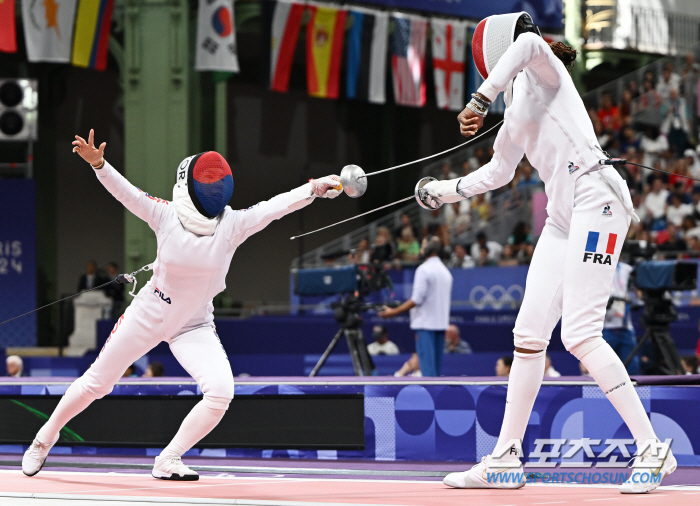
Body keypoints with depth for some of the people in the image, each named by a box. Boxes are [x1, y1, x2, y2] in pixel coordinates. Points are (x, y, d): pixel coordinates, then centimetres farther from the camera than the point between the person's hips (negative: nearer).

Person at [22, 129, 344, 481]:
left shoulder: (233, 224, -18)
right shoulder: (166, 215, -18)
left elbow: (278, 205, -31)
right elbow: (124, 191, -29)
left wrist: (317, 187, -47)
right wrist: (97, 162, -47)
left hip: (195, 325, 1)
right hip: (148, 316, -1)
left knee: (221, 392, -21)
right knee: (96, 385, 10)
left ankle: (167, 462, -5)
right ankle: (46, 438, 35)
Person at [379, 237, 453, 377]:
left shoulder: (424, 269, -12)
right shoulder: (445, 271, 13)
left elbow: (416, 299, -16)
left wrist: (393, 312, -10)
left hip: (426, 323, -8)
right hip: (441, 323, 8)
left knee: (427, 367, -9)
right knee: (437, 364, 9)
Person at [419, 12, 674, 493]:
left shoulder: (542, 69, 0)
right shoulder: (519, 94, 24)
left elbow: (528, 42, -27)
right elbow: (499, 172, 36)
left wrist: (480, 100, -28)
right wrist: (442, 192, 38)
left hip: (595, 197, -9)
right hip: (563, 215, 9)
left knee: (580, 334, -15)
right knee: (530, 333, 6)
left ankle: (652, 449, -13)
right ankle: (506, 457, 11)